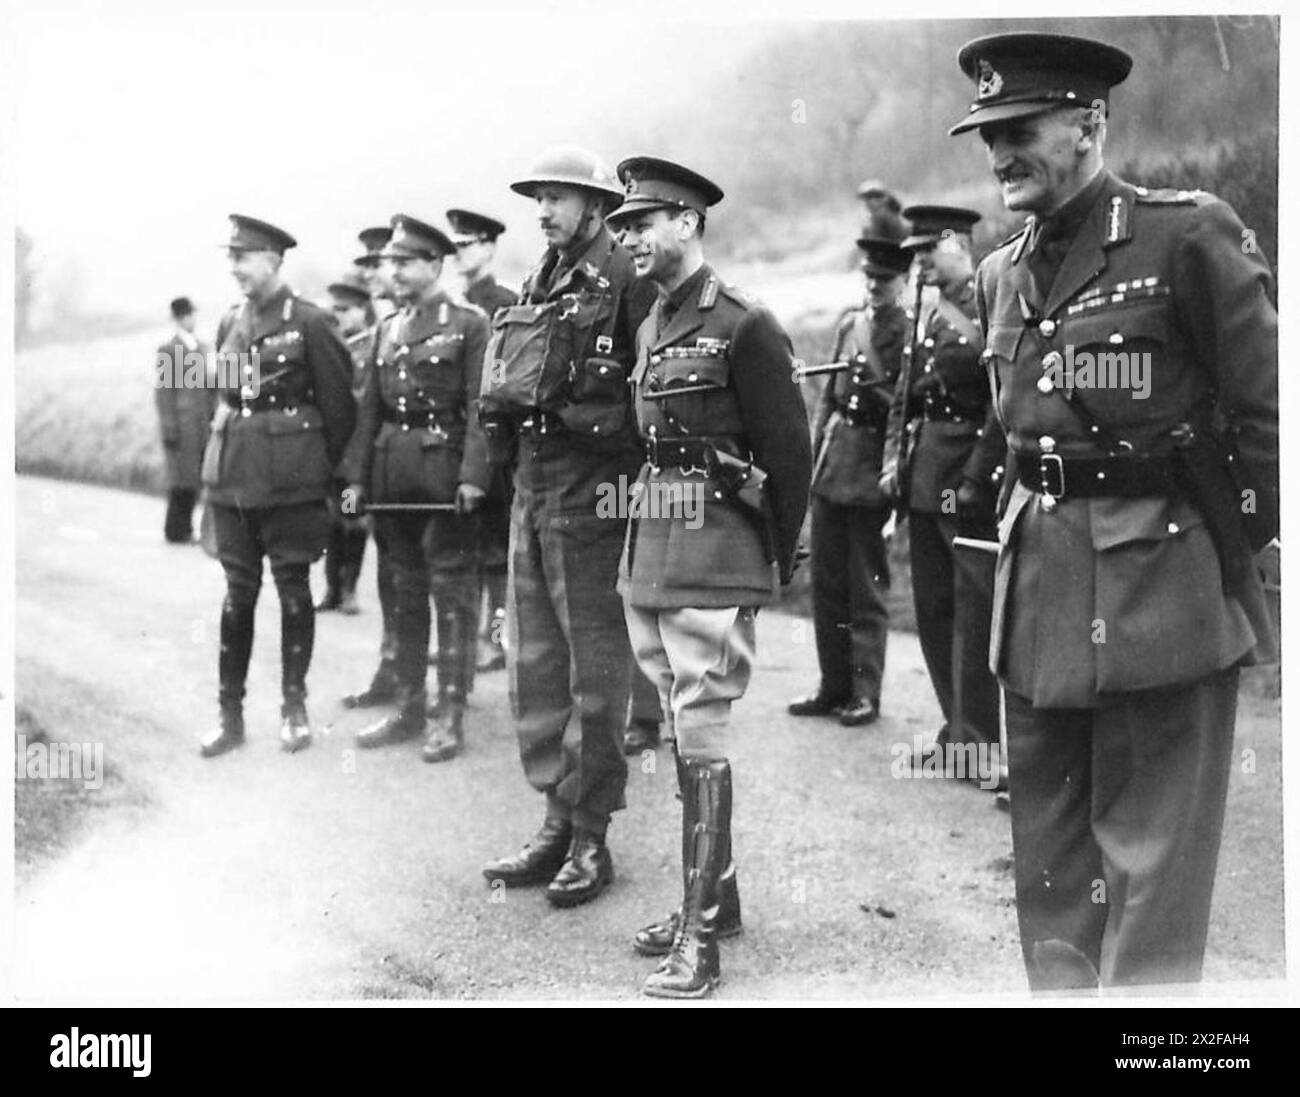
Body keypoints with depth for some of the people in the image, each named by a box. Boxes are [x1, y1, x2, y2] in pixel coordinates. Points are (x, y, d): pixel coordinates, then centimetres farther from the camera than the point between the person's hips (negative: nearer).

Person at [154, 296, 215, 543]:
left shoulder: (201, 347, 15)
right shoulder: (168, 350, -5)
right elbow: (163, 391, -8)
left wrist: (213, 417, 12)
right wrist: (169, 428, -13)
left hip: (202, 425, 6)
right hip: (181, 425, -6)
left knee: (195, 478, 8)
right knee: (181, 479, -4)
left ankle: (184, 528, 16)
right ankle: (176, 531, 5)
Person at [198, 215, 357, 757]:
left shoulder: (307, 322, -7)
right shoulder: (229, 323, 10)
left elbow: (338, 402, -3)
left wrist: (326, 469, 2)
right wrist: (233, 447, 15)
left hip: (292, 477, -5)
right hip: (232, 474, 5)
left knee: (293, 586, 4)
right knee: (238, 591, 6)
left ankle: (294, 707, 16)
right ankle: (230, 713, 11)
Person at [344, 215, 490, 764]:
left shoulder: (470, 323, -5)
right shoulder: (388, 328, 14)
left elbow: (480, 406, -11)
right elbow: (371, 407, 15)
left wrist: (472, 474, -19)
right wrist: (358, 474, 9)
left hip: (445, 471, -6)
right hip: (393, 475, 6)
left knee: (450, 590, -1)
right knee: (405, 590, 12)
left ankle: (450, 715, 6)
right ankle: (409, 707, 22)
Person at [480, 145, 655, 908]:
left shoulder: (627, 281, -9)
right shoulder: (541, 286, 16)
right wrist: (509, 401, 1)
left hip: (592, 491, -8)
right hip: (533, 485, 8)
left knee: (596, 671, 1)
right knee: (534, 666, 13)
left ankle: (592, 839, 11)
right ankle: (558, 823, 24)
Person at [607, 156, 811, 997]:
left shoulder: (744, 327, -10)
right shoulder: (651, 328, 14)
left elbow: (789, 451, -7)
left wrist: (780, 559, -2)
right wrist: (642, 541, 13)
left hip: (714, 560, -8)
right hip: (650, 553, 8)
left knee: (701, 737, -8)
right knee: (681, 732, 14)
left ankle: (701, 937, -2)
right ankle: (715, 898, 26)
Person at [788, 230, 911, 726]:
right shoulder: (849, 324, 12)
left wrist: (878, 396, -20)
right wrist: (816, 453, 11)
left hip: (873, 475, -6)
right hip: (832, 470, 6)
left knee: (866, 590, 2)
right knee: (826, 583, 9)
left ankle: (865, 693, 11)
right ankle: (834, 686, 19)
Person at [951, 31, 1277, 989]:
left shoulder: (1189, 235, -8)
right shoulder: (1001, 276, 12)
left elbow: (1268, 408, -7)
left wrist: (1234, 541, -4)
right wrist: (1039, 528, 14)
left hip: (1161, 588, -6)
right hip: (1040, 585, 7)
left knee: (1150, 858, 1)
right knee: (1048, 855, 14)